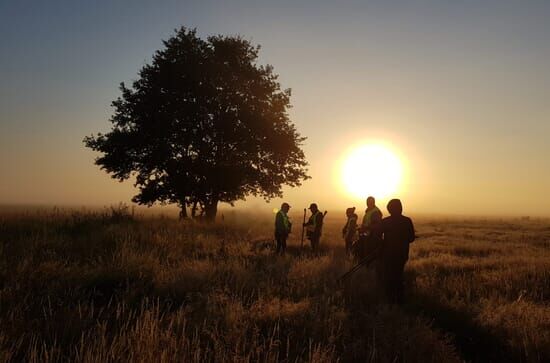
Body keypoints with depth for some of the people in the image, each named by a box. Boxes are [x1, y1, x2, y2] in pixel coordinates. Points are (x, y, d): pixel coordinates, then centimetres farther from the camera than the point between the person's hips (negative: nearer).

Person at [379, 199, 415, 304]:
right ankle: (399, 300, 22)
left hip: (388, 254, -3)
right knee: (398, 277, 18)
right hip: (402, 254, 4)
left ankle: (390, 300, 8)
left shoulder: (385, 221, -12)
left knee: (387, 278, 8)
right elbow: (411, 238, 3)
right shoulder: (407, 221, -4)